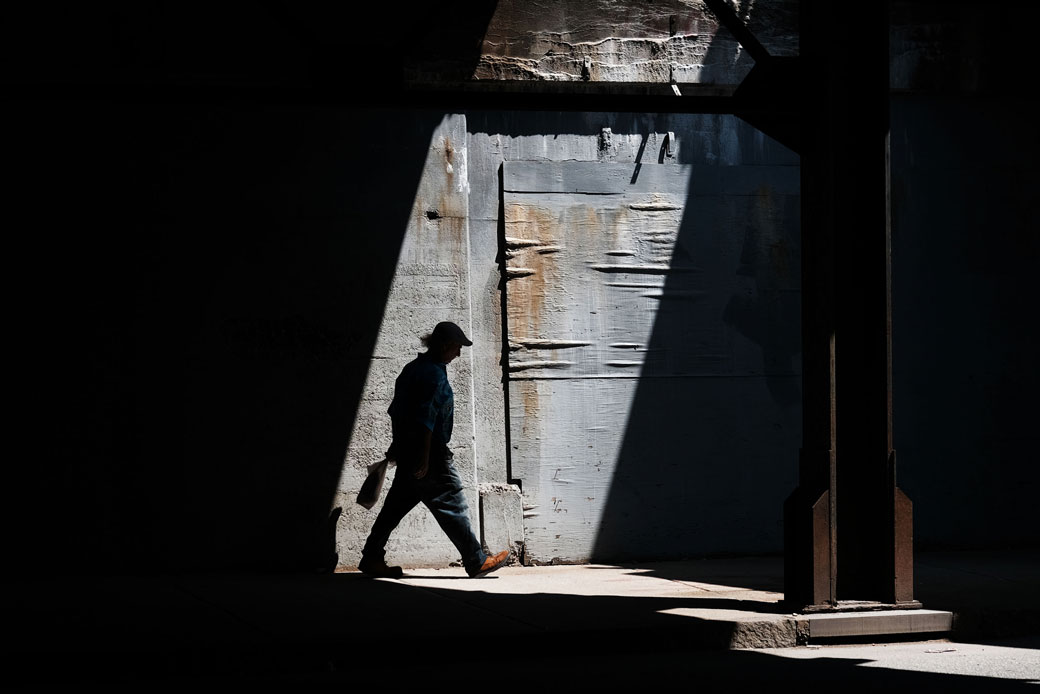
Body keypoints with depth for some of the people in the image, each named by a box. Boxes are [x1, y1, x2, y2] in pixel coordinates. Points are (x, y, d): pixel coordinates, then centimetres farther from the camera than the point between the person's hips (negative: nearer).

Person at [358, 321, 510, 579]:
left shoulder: (414, 368, 14)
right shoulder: (434, 374, -16)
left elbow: (396, 411, 22)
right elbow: (426, 418, -22)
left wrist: (398, 446, 29)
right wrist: (424, 457, -23)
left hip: (406, 451, 10)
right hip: (430, 455, -10)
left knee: (397, 505, 11)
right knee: (452, 506, -3)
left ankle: (372, 558, 12)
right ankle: (476, 562, 3)